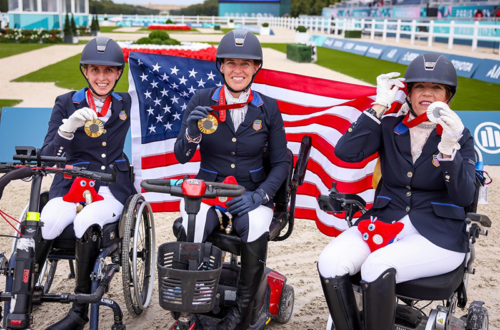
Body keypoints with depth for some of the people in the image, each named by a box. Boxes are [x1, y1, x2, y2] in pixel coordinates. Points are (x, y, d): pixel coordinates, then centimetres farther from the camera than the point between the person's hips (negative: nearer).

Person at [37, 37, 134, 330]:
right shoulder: (67, 104, 5)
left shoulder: (127, 104, 10)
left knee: (87, 221, -34)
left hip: (113, 186, 0)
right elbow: (46, 156, -3)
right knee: (43, 226, -32)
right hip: (71, 183, 1)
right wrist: (68, 128, -21)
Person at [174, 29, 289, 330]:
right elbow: (182, 156, -1)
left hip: (252, 191, 0)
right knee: (190, 231, -31)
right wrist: (192, 131, -23)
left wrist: (259, 195, -15)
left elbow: (281, 162, 2)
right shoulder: (202, 101, -1)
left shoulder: (268, 108, 0)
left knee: (256, 229, -33)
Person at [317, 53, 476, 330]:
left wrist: (449, 148, -23)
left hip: (437, 234, -3)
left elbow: (464, 197, -9)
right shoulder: (390, 127, 8)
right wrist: (379, 106, -7)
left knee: (377, 268, -33)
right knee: (330, 263, -25)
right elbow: (345, 152, -9)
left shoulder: (459, 136, 3)